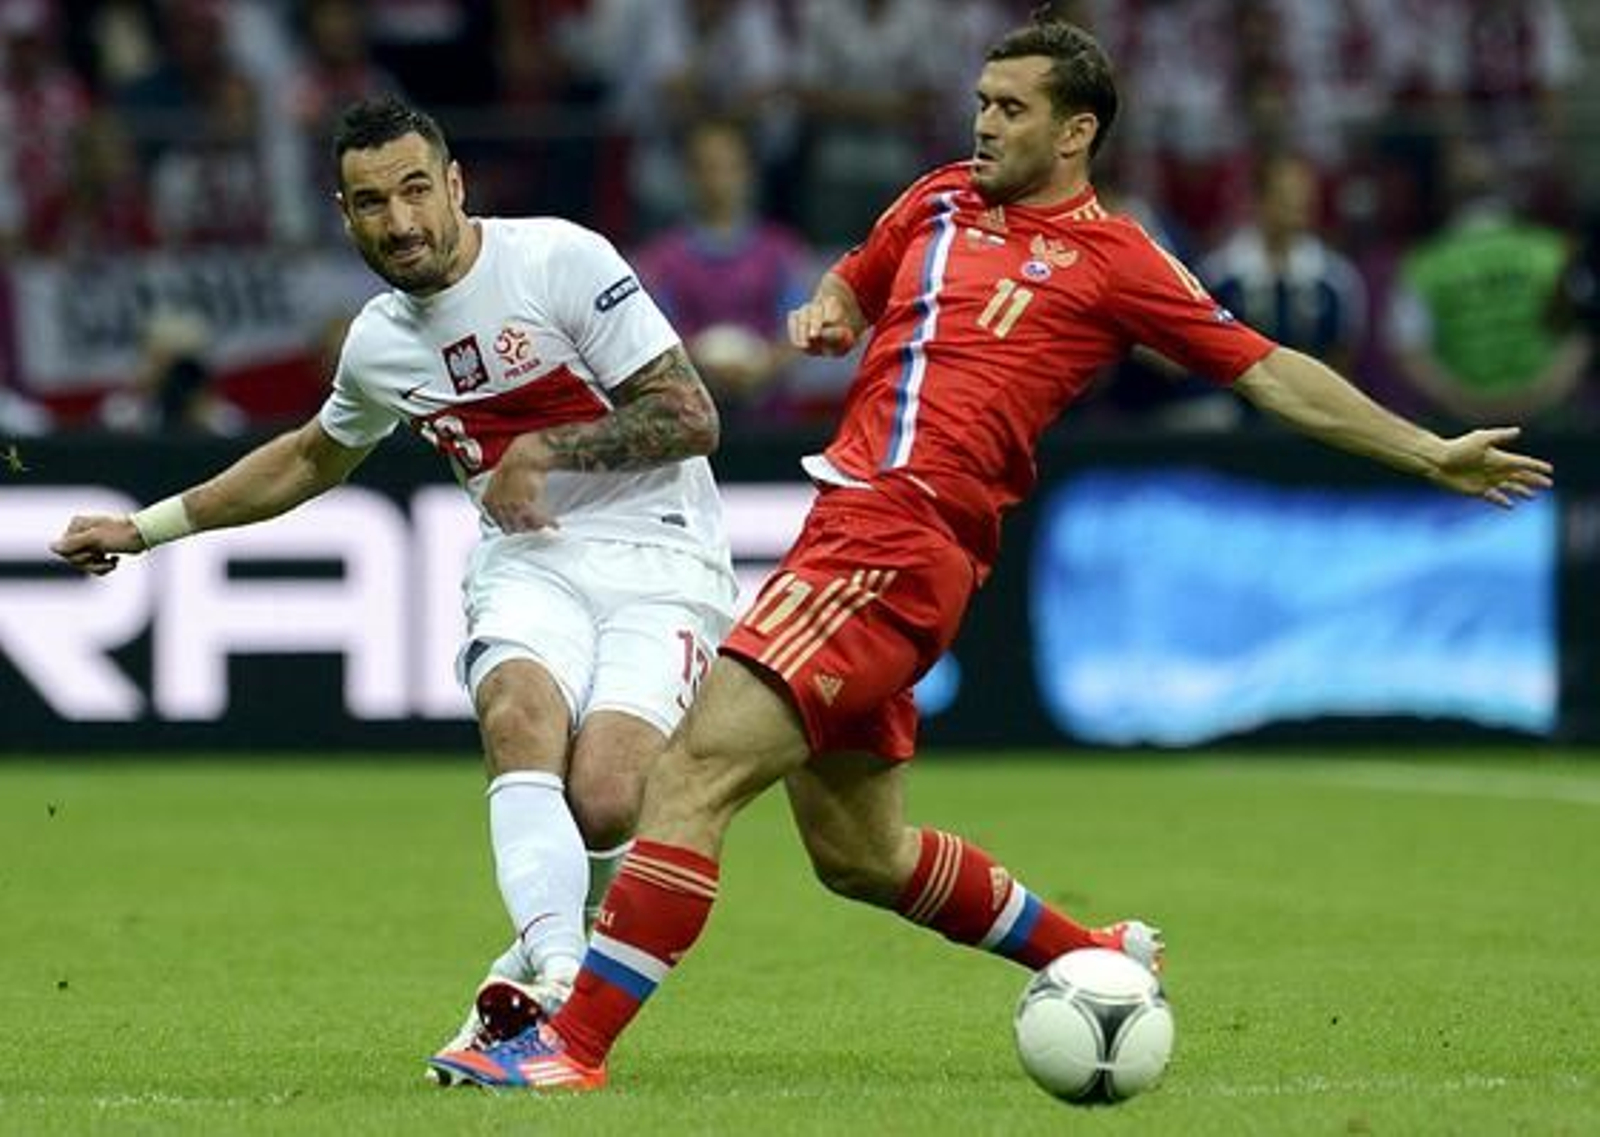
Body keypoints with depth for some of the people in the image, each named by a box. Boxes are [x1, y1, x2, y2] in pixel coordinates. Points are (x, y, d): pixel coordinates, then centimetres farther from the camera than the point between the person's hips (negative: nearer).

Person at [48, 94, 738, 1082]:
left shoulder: (562, 260, -9)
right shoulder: (378, 344, 9)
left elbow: (691, 416, -8)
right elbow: (311, 460, 31)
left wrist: (546, 450, -15)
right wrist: (147, 528, 31)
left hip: (658, 562, -4)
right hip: (529, 563, 4)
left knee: (602, 807, -25)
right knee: (519, 713, -32)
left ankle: (540, 956, 2)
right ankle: (554, 971, -44)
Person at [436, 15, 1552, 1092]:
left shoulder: (1114, 260, 1)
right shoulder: (941, 200, 18)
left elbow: (1270, 371, 5)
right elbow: (853, 282, 35)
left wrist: (1432, 453, 4)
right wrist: (824, 314, 10)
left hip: (898, 549, -8)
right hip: (847, 520, 8)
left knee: (695, 768, -19)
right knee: (862, 856, 18)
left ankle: (573, 1044, -19)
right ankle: (1097, 958, 37)